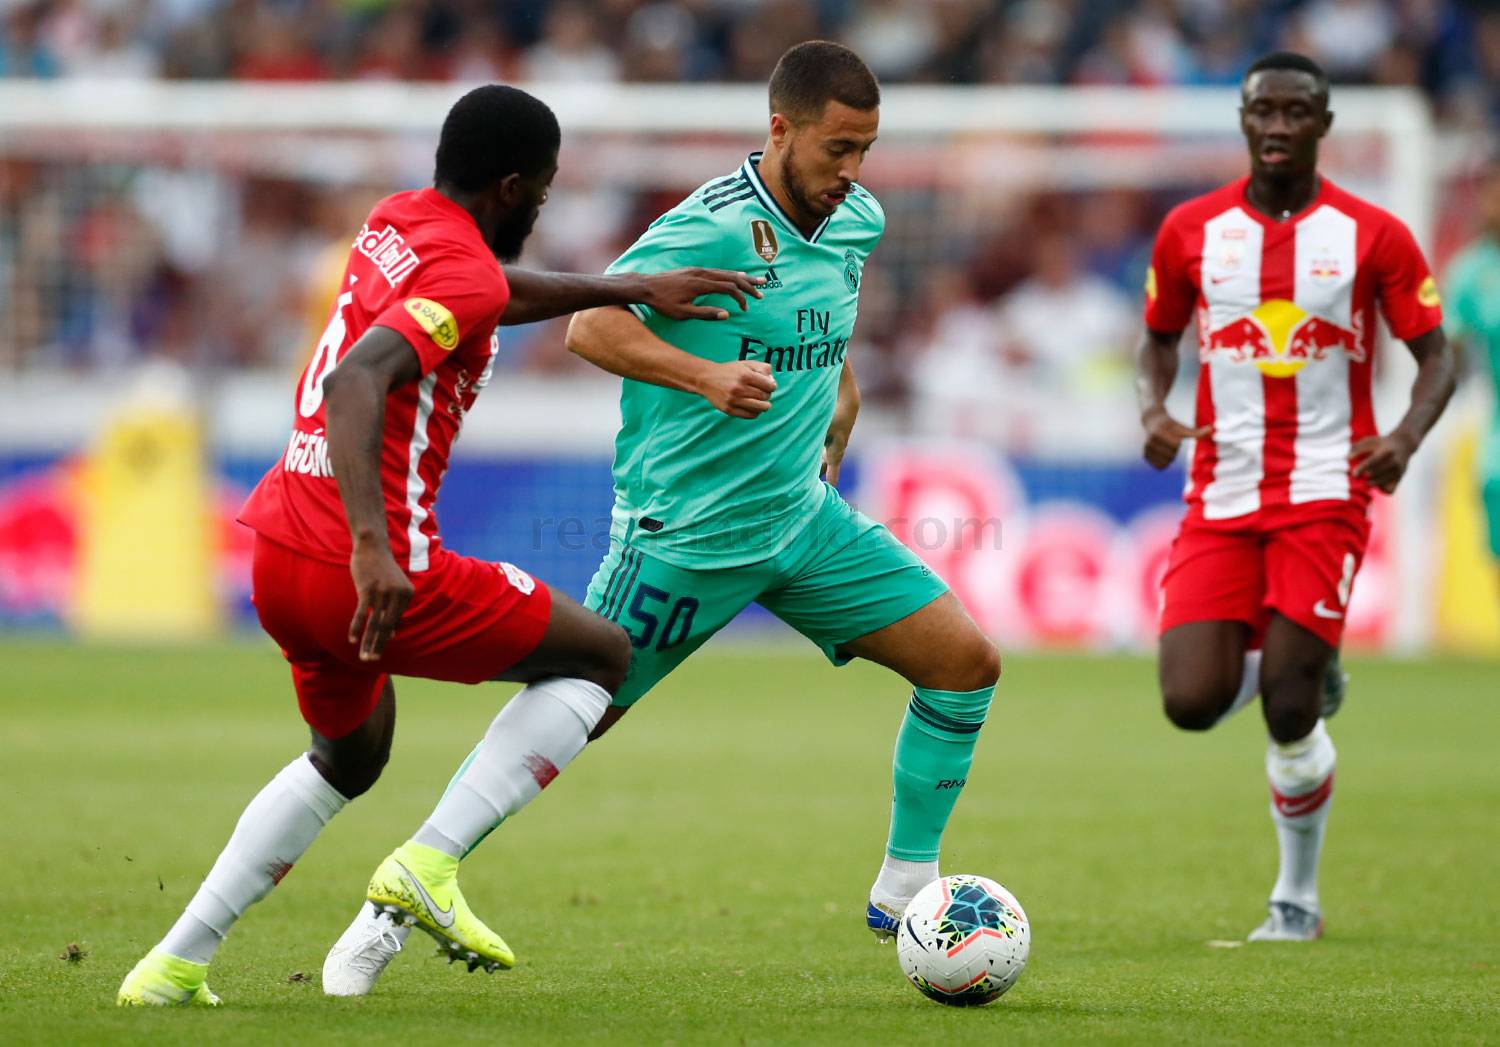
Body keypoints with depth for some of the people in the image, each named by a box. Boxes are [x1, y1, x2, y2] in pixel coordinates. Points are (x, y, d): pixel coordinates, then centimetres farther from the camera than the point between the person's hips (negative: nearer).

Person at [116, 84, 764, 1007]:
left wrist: (632, 290, 29)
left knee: (349, 760, 32)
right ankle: (433, 864, -6)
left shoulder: (397, 222, 13)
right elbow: (356, 383, -30)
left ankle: (175, 964, 23)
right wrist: (372, 546, -38)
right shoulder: (465, 277, -14)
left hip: (278, 554, 9)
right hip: (377, 573, -9)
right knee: (605, 654, 8)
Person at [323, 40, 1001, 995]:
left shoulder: (858, 221, 4)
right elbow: (592, 325, -26)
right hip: (685, 533, -7)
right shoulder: (714, 227, -21)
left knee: (968, 660, 0)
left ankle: (907, 885, 13)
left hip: (801, 516, 7)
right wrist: (707, 375, -38)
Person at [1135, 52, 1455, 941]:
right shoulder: (1191, 231, 5)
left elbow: (1436, 355, 3)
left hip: (1324, 493, -3)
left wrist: (1406, 438, -16)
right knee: (1193, 703, -12)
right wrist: (1154, 410, -3)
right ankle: (1287, 664, 24)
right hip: (1221, 497, 3)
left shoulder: (1373, 236, -2)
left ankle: (1298, 900, 9)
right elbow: (1160, 338, 19)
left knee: (1289, 712, -11)